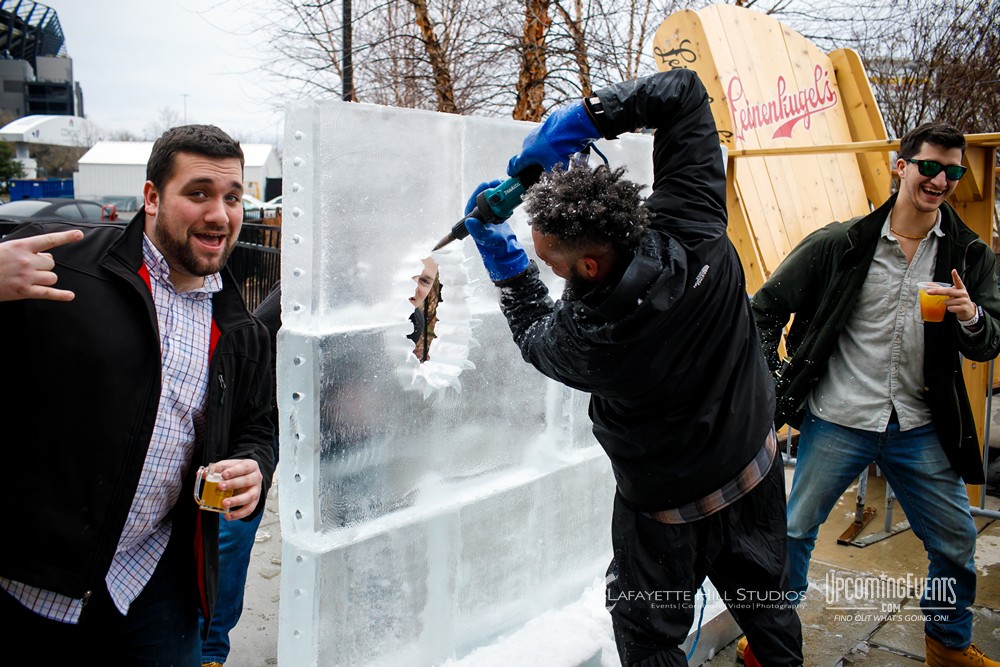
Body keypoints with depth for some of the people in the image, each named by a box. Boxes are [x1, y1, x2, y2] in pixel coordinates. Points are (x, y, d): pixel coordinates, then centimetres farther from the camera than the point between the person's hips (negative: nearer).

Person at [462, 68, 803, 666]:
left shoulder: (588, 338, -34)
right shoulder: (694, 229, -26)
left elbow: (536, 336, -5)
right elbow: (684, 91, -15)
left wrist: (506, 264, 0)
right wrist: (588, 116, -19)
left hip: (669, 509, -5)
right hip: (757, 473, 5)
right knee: (764, 602, 28)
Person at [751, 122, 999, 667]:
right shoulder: (842, 244, -5)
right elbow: (768, 306, 0)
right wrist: (767, 375, -8)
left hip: (920, 429, 3)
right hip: (837, 422, -2)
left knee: (956, 541, 11)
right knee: (794, 530, 5)